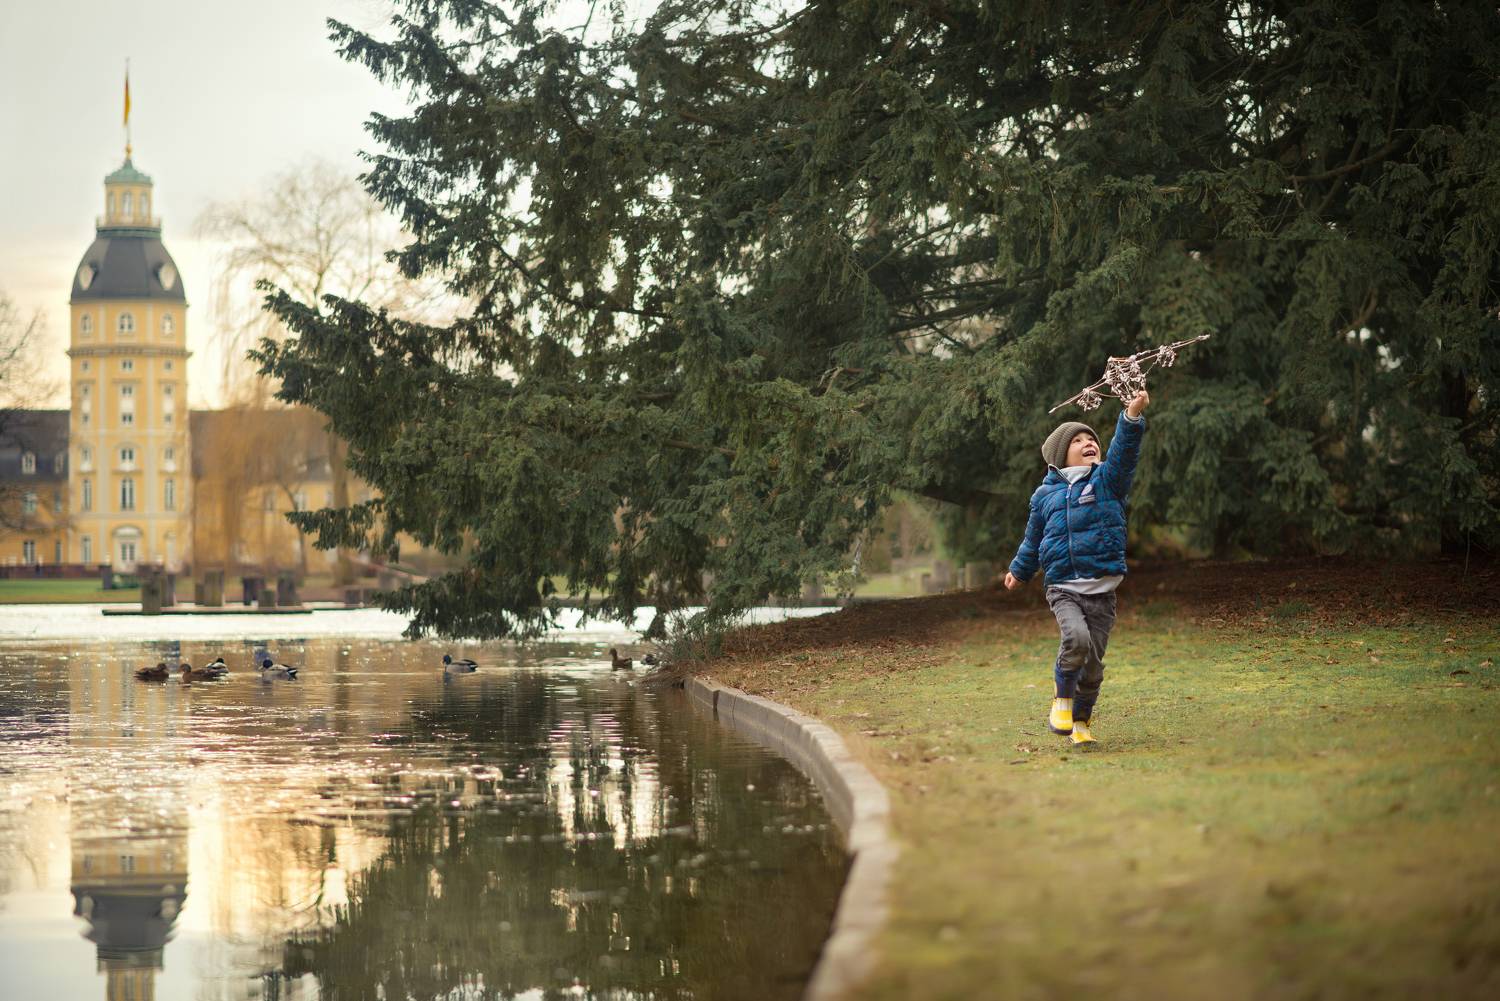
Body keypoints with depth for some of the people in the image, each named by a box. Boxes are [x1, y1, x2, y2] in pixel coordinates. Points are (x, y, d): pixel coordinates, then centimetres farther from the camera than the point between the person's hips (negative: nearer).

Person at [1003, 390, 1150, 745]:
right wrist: (1020, 571, 39)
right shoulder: (1046, 495, 9)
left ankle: (1081, 720, 25)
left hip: (1102, 591, 1)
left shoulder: (1107, 480, 7)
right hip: (1063, 589, -1)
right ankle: (1062, 699, -6)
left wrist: (1132, 415, -29)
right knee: (1077, 637, -28)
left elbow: (1123, 451, -13)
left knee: (1093, 663, 4)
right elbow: (1033, 539, 25)